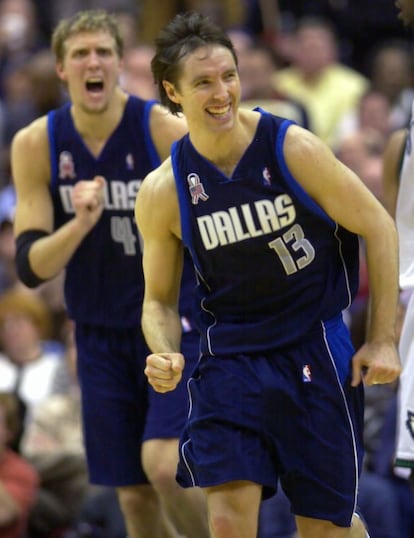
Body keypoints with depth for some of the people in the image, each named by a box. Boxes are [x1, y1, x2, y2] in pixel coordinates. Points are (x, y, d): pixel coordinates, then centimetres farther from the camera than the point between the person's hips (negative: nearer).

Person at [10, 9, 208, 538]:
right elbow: (30, 266, -8)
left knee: (164, 465, -21)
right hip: (101, 333, 3)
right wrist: (81, 223, -26)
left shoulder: (166, 130, -13)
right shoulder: (35, 145, -5)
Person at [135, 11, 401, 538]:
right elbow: (159, 298, 8)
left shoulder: (293, 148, -12)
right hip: (228, 352, 1)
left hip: (315, 347, -1)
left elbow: (377, 227, -2)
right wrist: (165, 357, -14)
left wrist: (382, 339, -4)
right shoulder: (162, 191, -6)